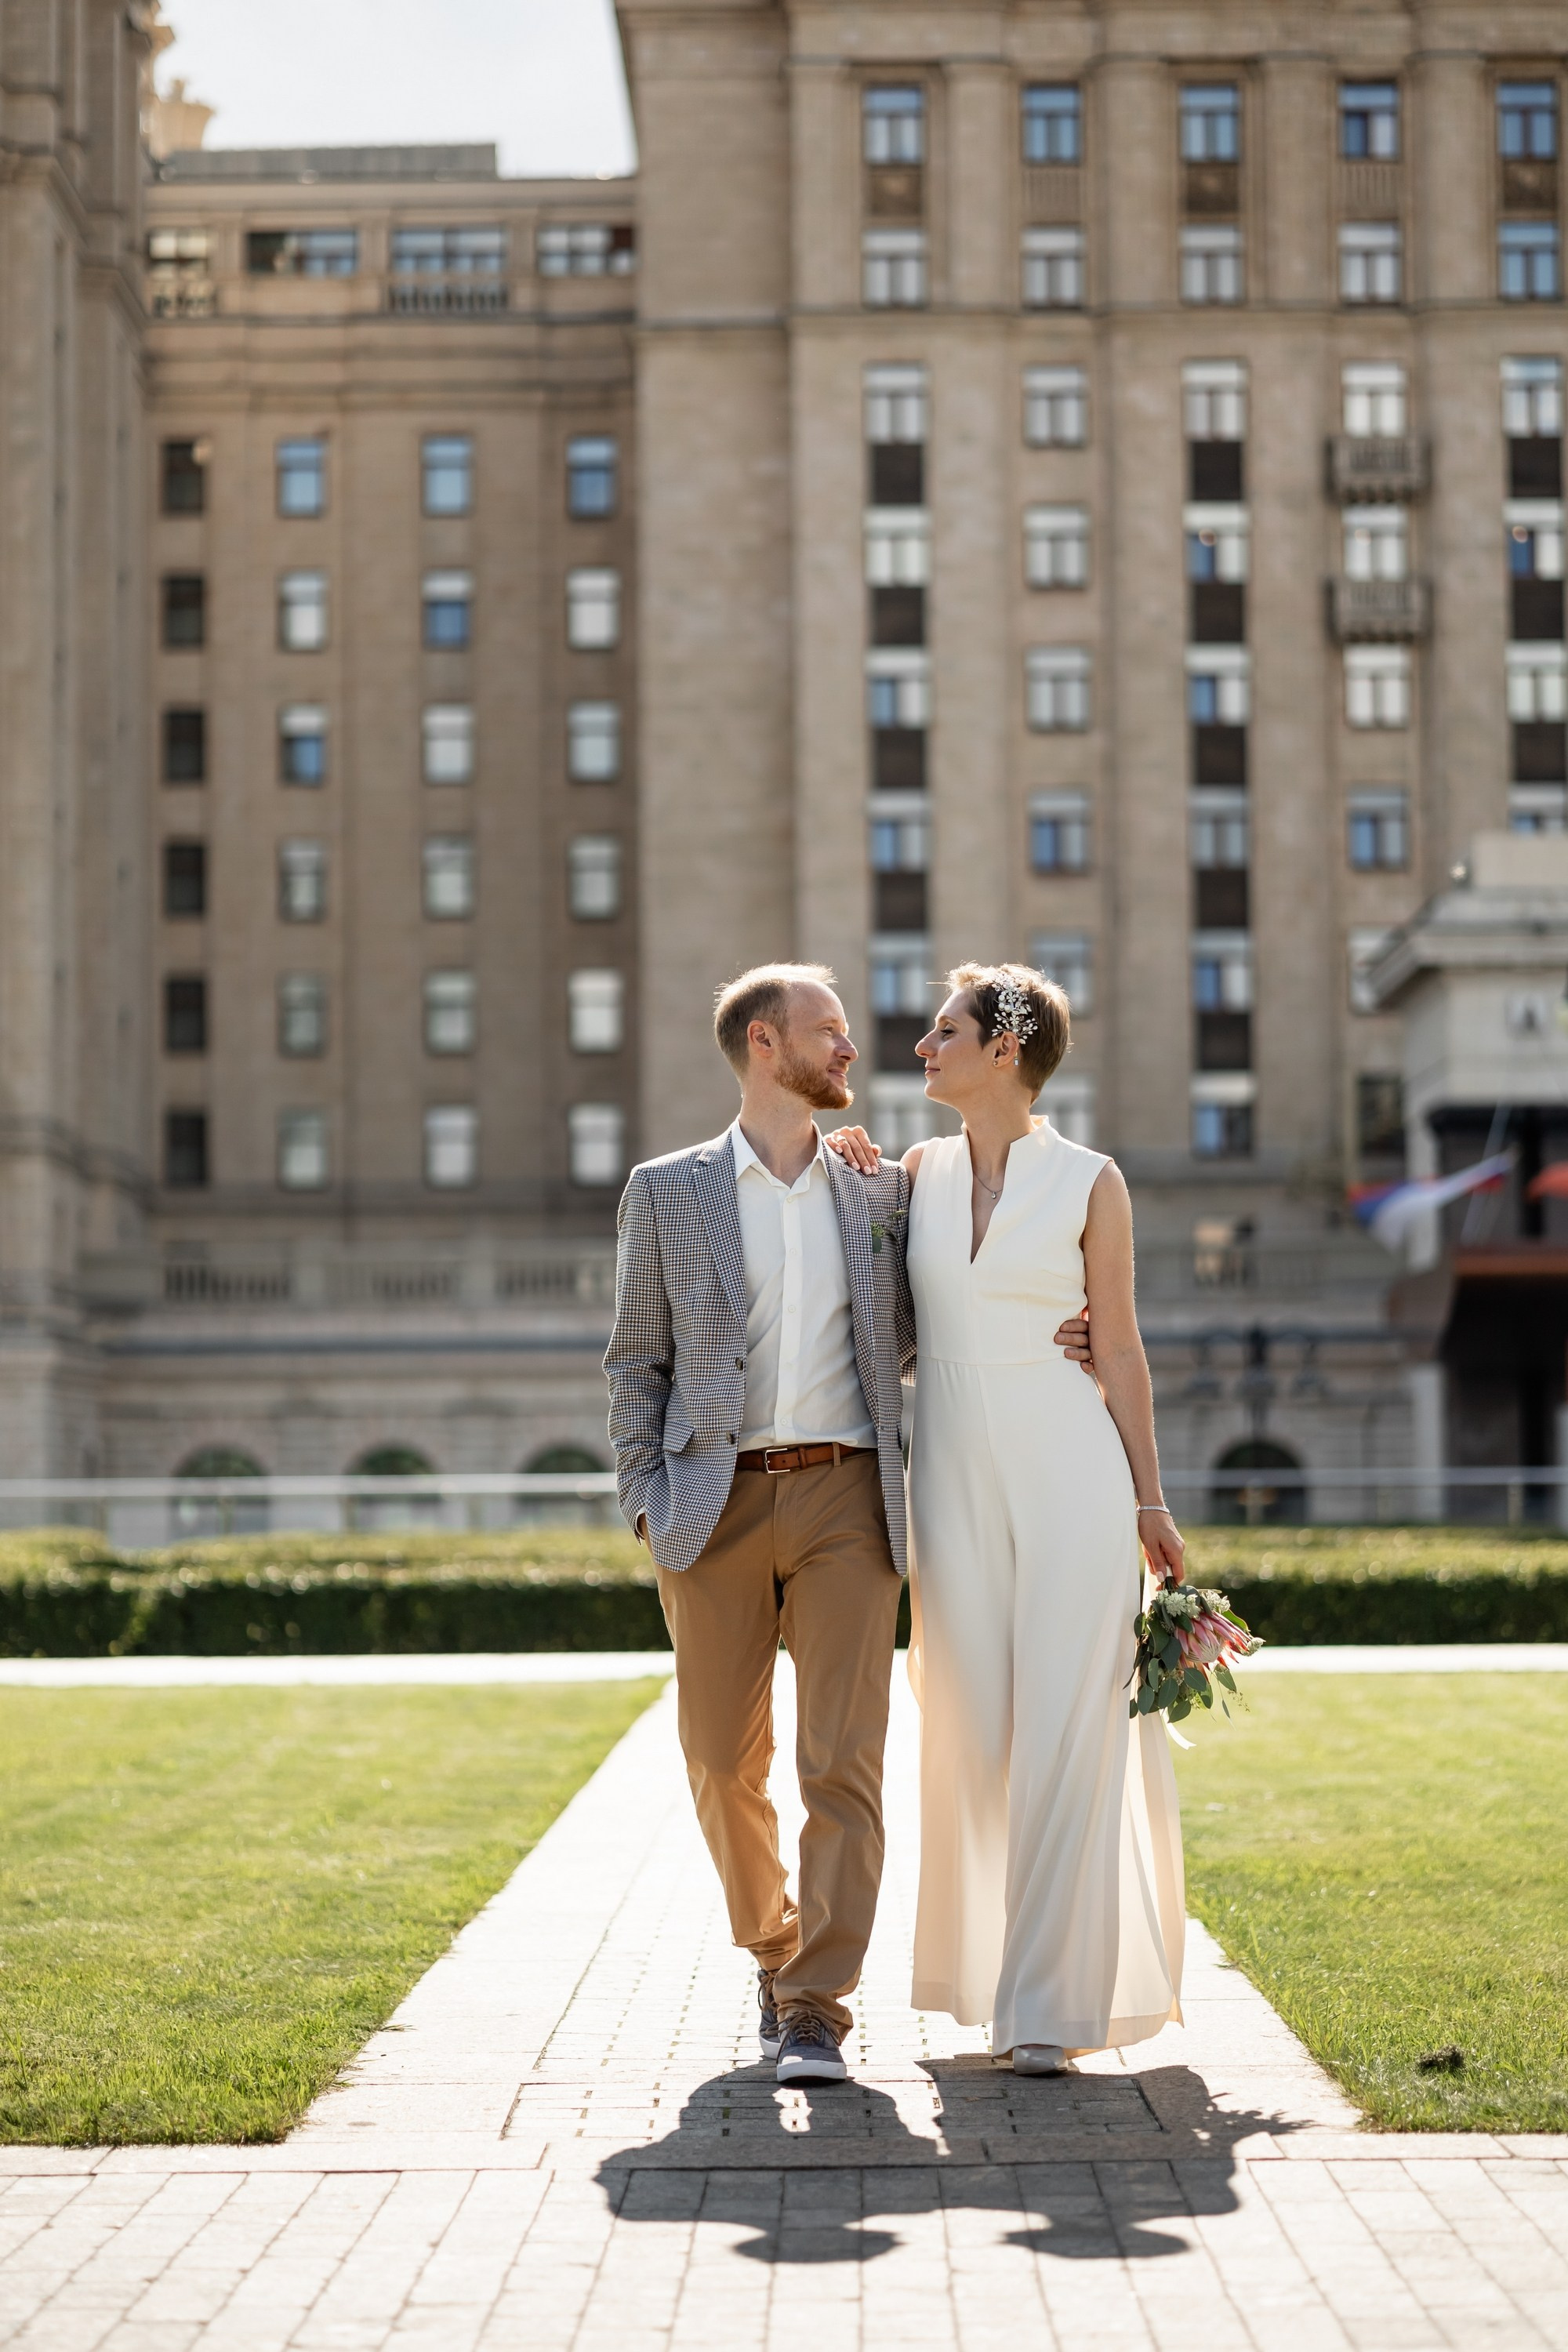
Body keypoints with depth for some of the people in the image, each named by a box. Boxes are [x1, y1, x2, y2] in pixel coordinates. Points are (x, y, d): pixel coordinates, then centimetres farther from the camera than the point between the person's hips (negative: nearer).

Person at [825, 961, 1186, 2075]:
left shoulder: (1090, 1183, -1)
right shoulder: (917, 1174, 9)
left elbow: (1120, 1351, 4)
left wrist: (1150, 1500, 2)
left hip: (1066, 1470, -3)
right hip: (954, 1475, 3)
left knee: (1066, 1729, -6)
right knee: (971, 1731, 5)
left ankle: (1052, 2000, -1)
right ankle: (983, 1971, 18)